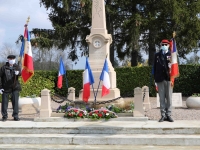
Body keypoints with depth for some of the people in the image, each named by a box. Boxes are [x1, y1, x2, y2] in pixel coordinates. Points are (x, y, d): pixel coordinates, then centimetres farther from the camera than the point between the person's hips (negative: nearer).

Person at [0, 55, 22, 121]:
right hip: (6, 88, -1)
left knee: (15, 101, -1)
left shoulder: (17, 67, 5)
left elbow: (20, 73, -15)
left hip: (15, 87, 1)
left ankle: (15, 116, 8)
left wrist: (18, 72, -40)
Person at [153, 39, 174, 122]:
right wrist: (155, 79, 3)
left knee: (169, 97, 2)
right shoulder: (157, 55, 12)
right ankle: (163, 115, 6)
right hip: (160, 79, 1)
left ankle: (168, 115, 8)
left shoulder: (171, 54, 8)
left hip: (168, 78, -1)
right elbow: (155, 67, 9)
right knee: (162, 98, 2)